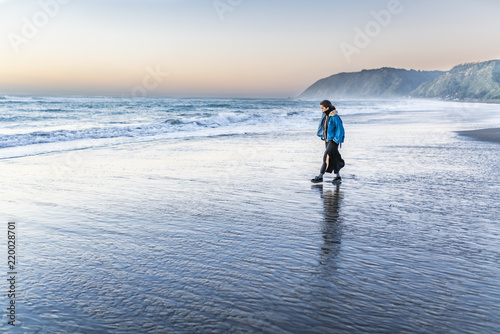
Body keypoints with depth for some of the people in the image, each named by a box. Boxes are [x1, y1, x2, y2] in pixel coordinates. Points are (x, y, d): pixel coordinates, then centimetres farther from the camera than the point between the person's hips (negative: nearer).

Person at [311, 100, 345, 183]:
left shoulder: (335, 117, -18)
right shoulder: (325, 115, 5)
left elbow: (340, 129, -16)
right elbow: (322, 126, 21)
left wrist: (336, 140, -16)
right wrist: (322, 135, 13)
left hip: (334, 140, -8)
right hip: (327, 140, 8)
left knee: (327, 157, -12)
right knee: (333, 158, 12)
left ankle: (320, 176, -9)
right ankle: (338, 176, 22)